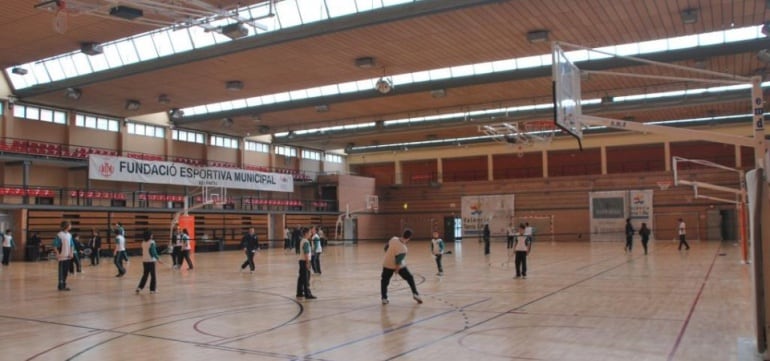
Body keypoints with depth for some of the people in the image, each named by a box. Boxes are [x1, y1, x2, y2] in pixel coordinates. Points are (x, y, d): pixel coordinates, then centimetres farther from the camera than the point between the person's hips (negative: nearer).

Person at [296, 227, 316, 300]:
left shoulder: (302, 240, 11)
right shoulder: (306, 242, -18)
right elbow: (306, 253, -21)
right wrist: (307, 263, -21)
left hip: (301, 260, 10)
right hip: (304, 261, -10)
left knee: (301, 277, 14)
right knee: (306, 278, -5)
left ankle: (300, 292, 20)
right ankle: (307, 294, -2)